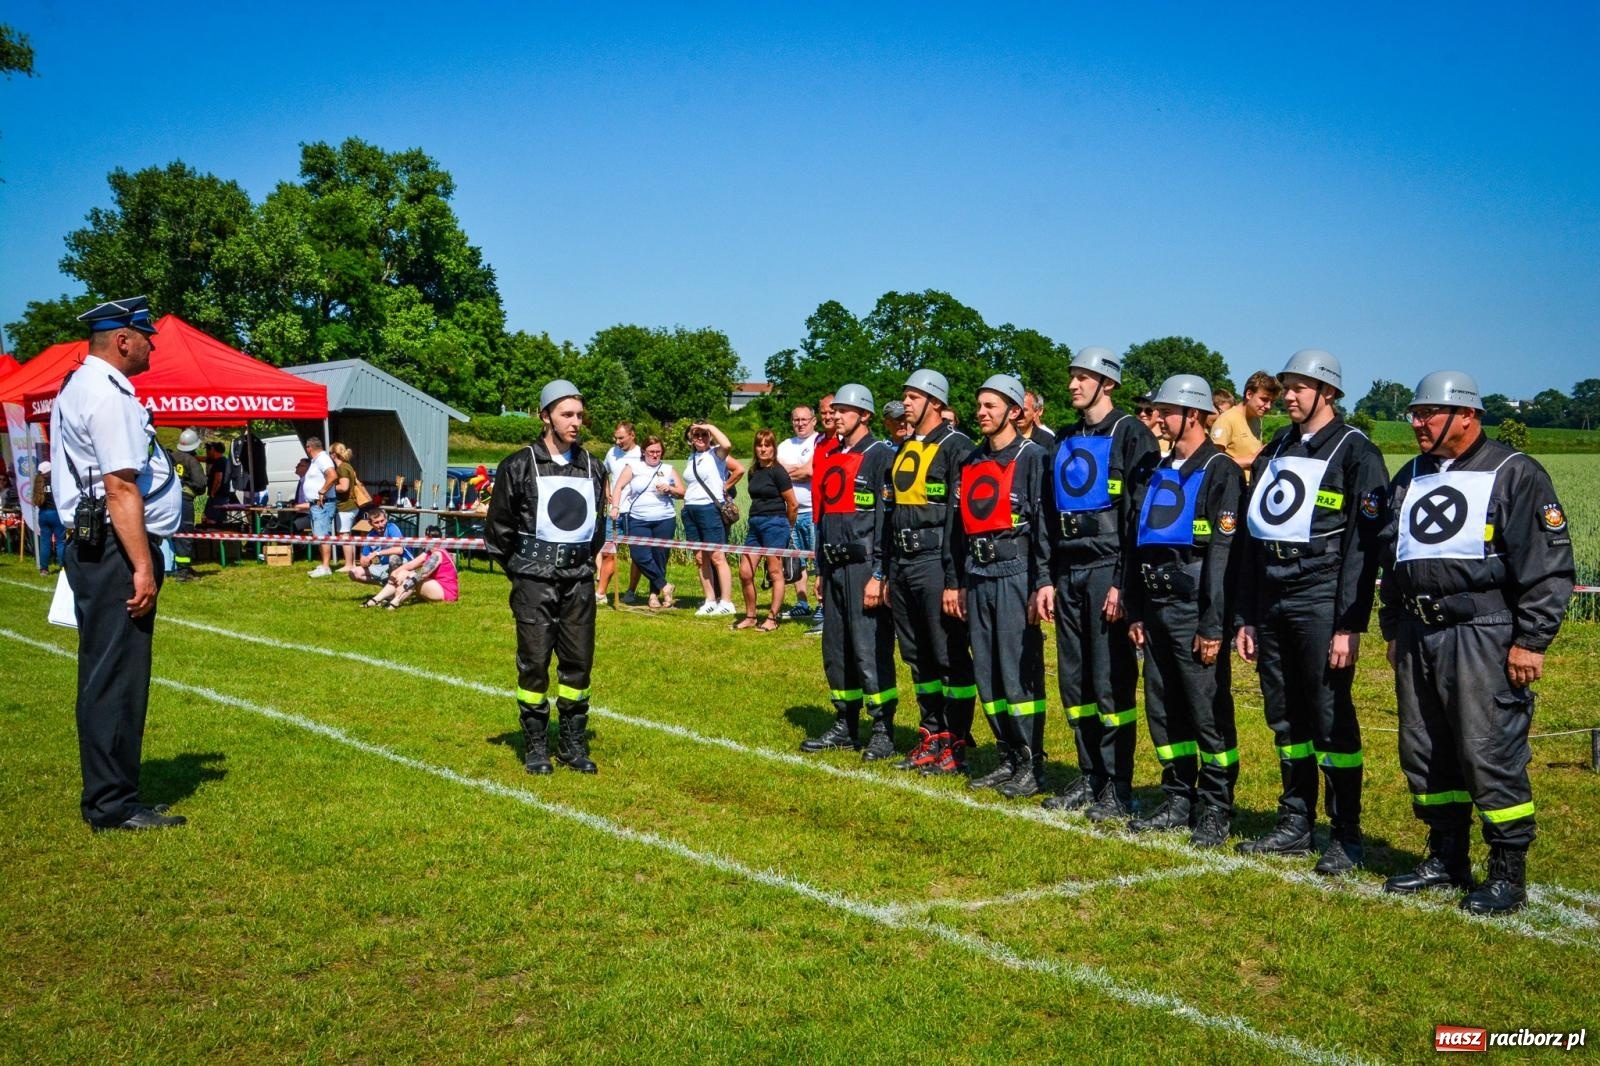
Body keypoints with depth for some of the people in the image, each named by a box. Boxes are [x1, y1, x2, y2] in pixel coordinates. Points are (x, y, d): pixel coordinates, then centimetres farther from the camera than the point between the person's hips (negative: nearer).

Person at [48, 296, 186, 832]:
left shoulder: (79, 387, 19)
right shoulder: (109, 395, -14)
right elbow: (121, 488, -22)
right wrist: (143, 567, -23)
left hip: (90, 545, 11)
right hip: (116, 551, -11)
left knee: (107, 675, 15)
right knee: (116, 676, -6)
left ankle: (107, 796, 24)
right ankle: (114, 805, 1)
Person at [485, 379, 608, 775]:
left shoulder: (592, 467, 9)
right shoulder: (520, 466, -5)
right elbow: (497, 527, 1)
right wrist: (518, 570, 3)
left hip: (579, 581, 4)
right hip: (535, 582, -4)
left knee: (579, 663, 7)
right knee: (534, 663, -1)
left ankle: (574, 744, 18)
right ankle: (536, 746, 11)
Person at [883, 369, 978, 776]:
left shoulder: (955, 447, -8)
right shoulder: (904, 450, 17)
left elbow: (961, 516, -14)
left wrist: (954, 580, -18)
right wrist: (886, 572, 18)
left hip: (934, 562, -8)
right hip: (901, 563, 9)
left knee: (951, 657, -2)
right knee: (918, 657, 13)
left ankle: (957, 745, 5)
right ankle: (932, 737, 22)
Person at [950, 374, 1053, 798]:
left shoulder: (1032, 457, -5)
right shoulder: (971, 463, 17)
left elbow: (1045, 521, -11)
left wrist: (1043, 583, -16)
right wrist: (959, 583, 18)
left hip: (1015, 573, -7)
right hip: (977, 576, 8)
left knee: (1019, 671, -6)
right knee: (986, 672, 9)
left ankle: (1032, 764, 2)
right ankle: (1008, 758, 18)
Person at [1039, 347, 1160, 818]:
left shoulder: (1129, 435, -6)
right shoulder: (1066, 441, 17)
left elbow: (1140, 514, -12)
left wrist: (1123, 583, -17)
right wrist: (1049, 579, 14)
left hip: (1108, 571, -7)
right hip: (1068, 572, 8)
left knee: (1111, 681, -4)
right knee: (1074, 680, 10)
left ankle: (1119, 786, 4)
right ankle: (1090, 776, 20)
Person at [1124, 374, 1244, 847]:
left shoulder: (1219, 472, -8)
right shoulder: (1159, 473, 16)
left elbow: (1223, 554, -15)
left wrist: (1213, 627, -18)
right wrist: (1136, 612, 13)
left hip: (1194, 608, -8)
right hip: (1156, 607, 8)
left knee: (1209, 711, -1)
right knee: (1163, 710, 12)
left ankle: (1215, 810, 8)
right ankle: (1178, 800, 23)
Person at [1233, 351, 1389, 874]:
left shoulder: (1355, 453, -5)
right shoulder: (1274, 453, 16)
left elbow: (1363, 546, -11)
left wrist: (1350, 626, -17)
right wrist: (1246, 618, 13)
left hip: (1321, 604, -7)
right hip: (1271, 603, 7)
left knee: (1332, 722, -3)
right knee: (1285, 719, 12)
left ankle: (1347, 836, 8)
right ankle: (1295, 825, 22)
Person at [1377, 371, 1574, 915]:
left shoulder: (1514, 475, -5)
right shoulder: (1410, 478, 16)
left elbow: (1548, 565, -9)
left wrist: (1531, 642, -13)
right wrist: (1393, 630, 20)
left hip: (1482, 635, -7)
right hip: (1417, 635, 7)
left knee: (1489, 753, -6)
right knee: (1424, 752, 11)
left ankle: (1508, 871, 7)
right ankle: (1447, 859, 24)